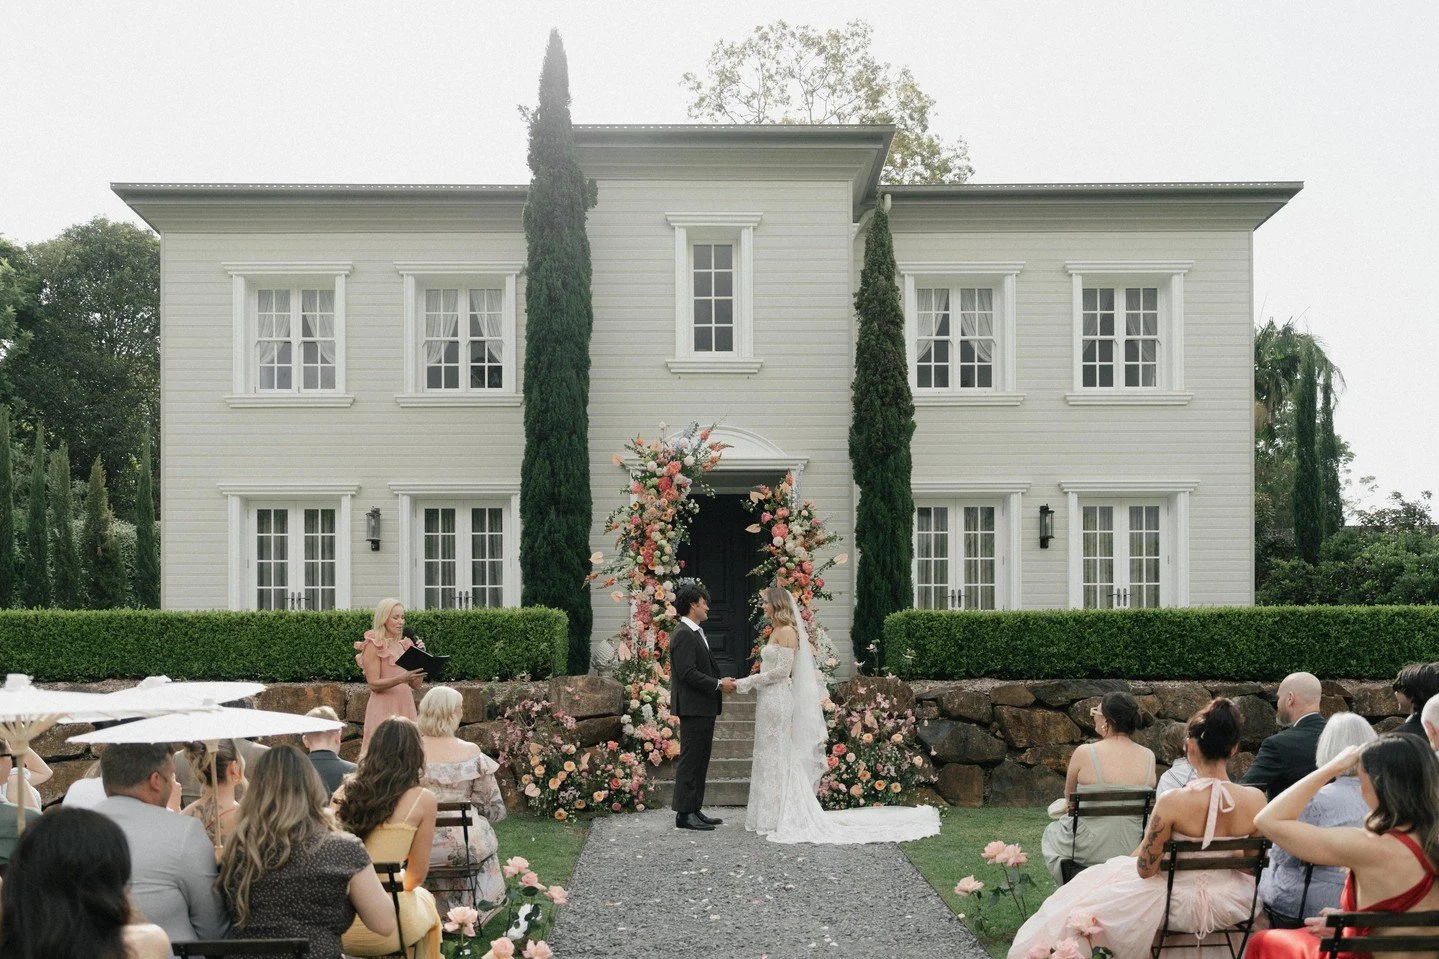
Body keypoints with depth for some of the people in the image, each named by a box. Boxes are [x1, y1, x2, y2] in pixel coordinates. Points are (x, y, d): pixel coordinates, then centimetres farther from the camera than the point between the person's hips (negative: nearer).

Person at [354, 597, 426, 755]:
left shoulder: (403, 645, 15)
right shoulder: (373, 645, -4)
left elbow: (416, 685, 12)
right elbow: (374, 684, -12)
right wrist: (402, 678, -25)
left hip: (405, 707, 6)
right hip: (384, 708, -6)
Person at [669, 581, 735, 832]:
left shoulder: (696, 632, 17)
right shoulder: (683, 635, -16)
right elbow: (687, 673, -22)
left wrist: (721, 682, 8)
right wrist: (718, 684, -16)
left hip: (704, 707, 10)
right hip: (693, 707, -10)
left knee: (700, 760, 13)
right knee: (690, 760, -6)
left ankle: (695, 809, 19)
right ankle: (684, 814, -1)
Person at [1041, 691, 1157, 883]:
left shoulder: (1084, 753, -19)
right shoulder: (1148, 757, -9)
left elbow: (1068, 795, -2)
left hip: (1090, 851, -4)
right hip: (1131, 850, 4)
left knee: (1051, 832, 31)